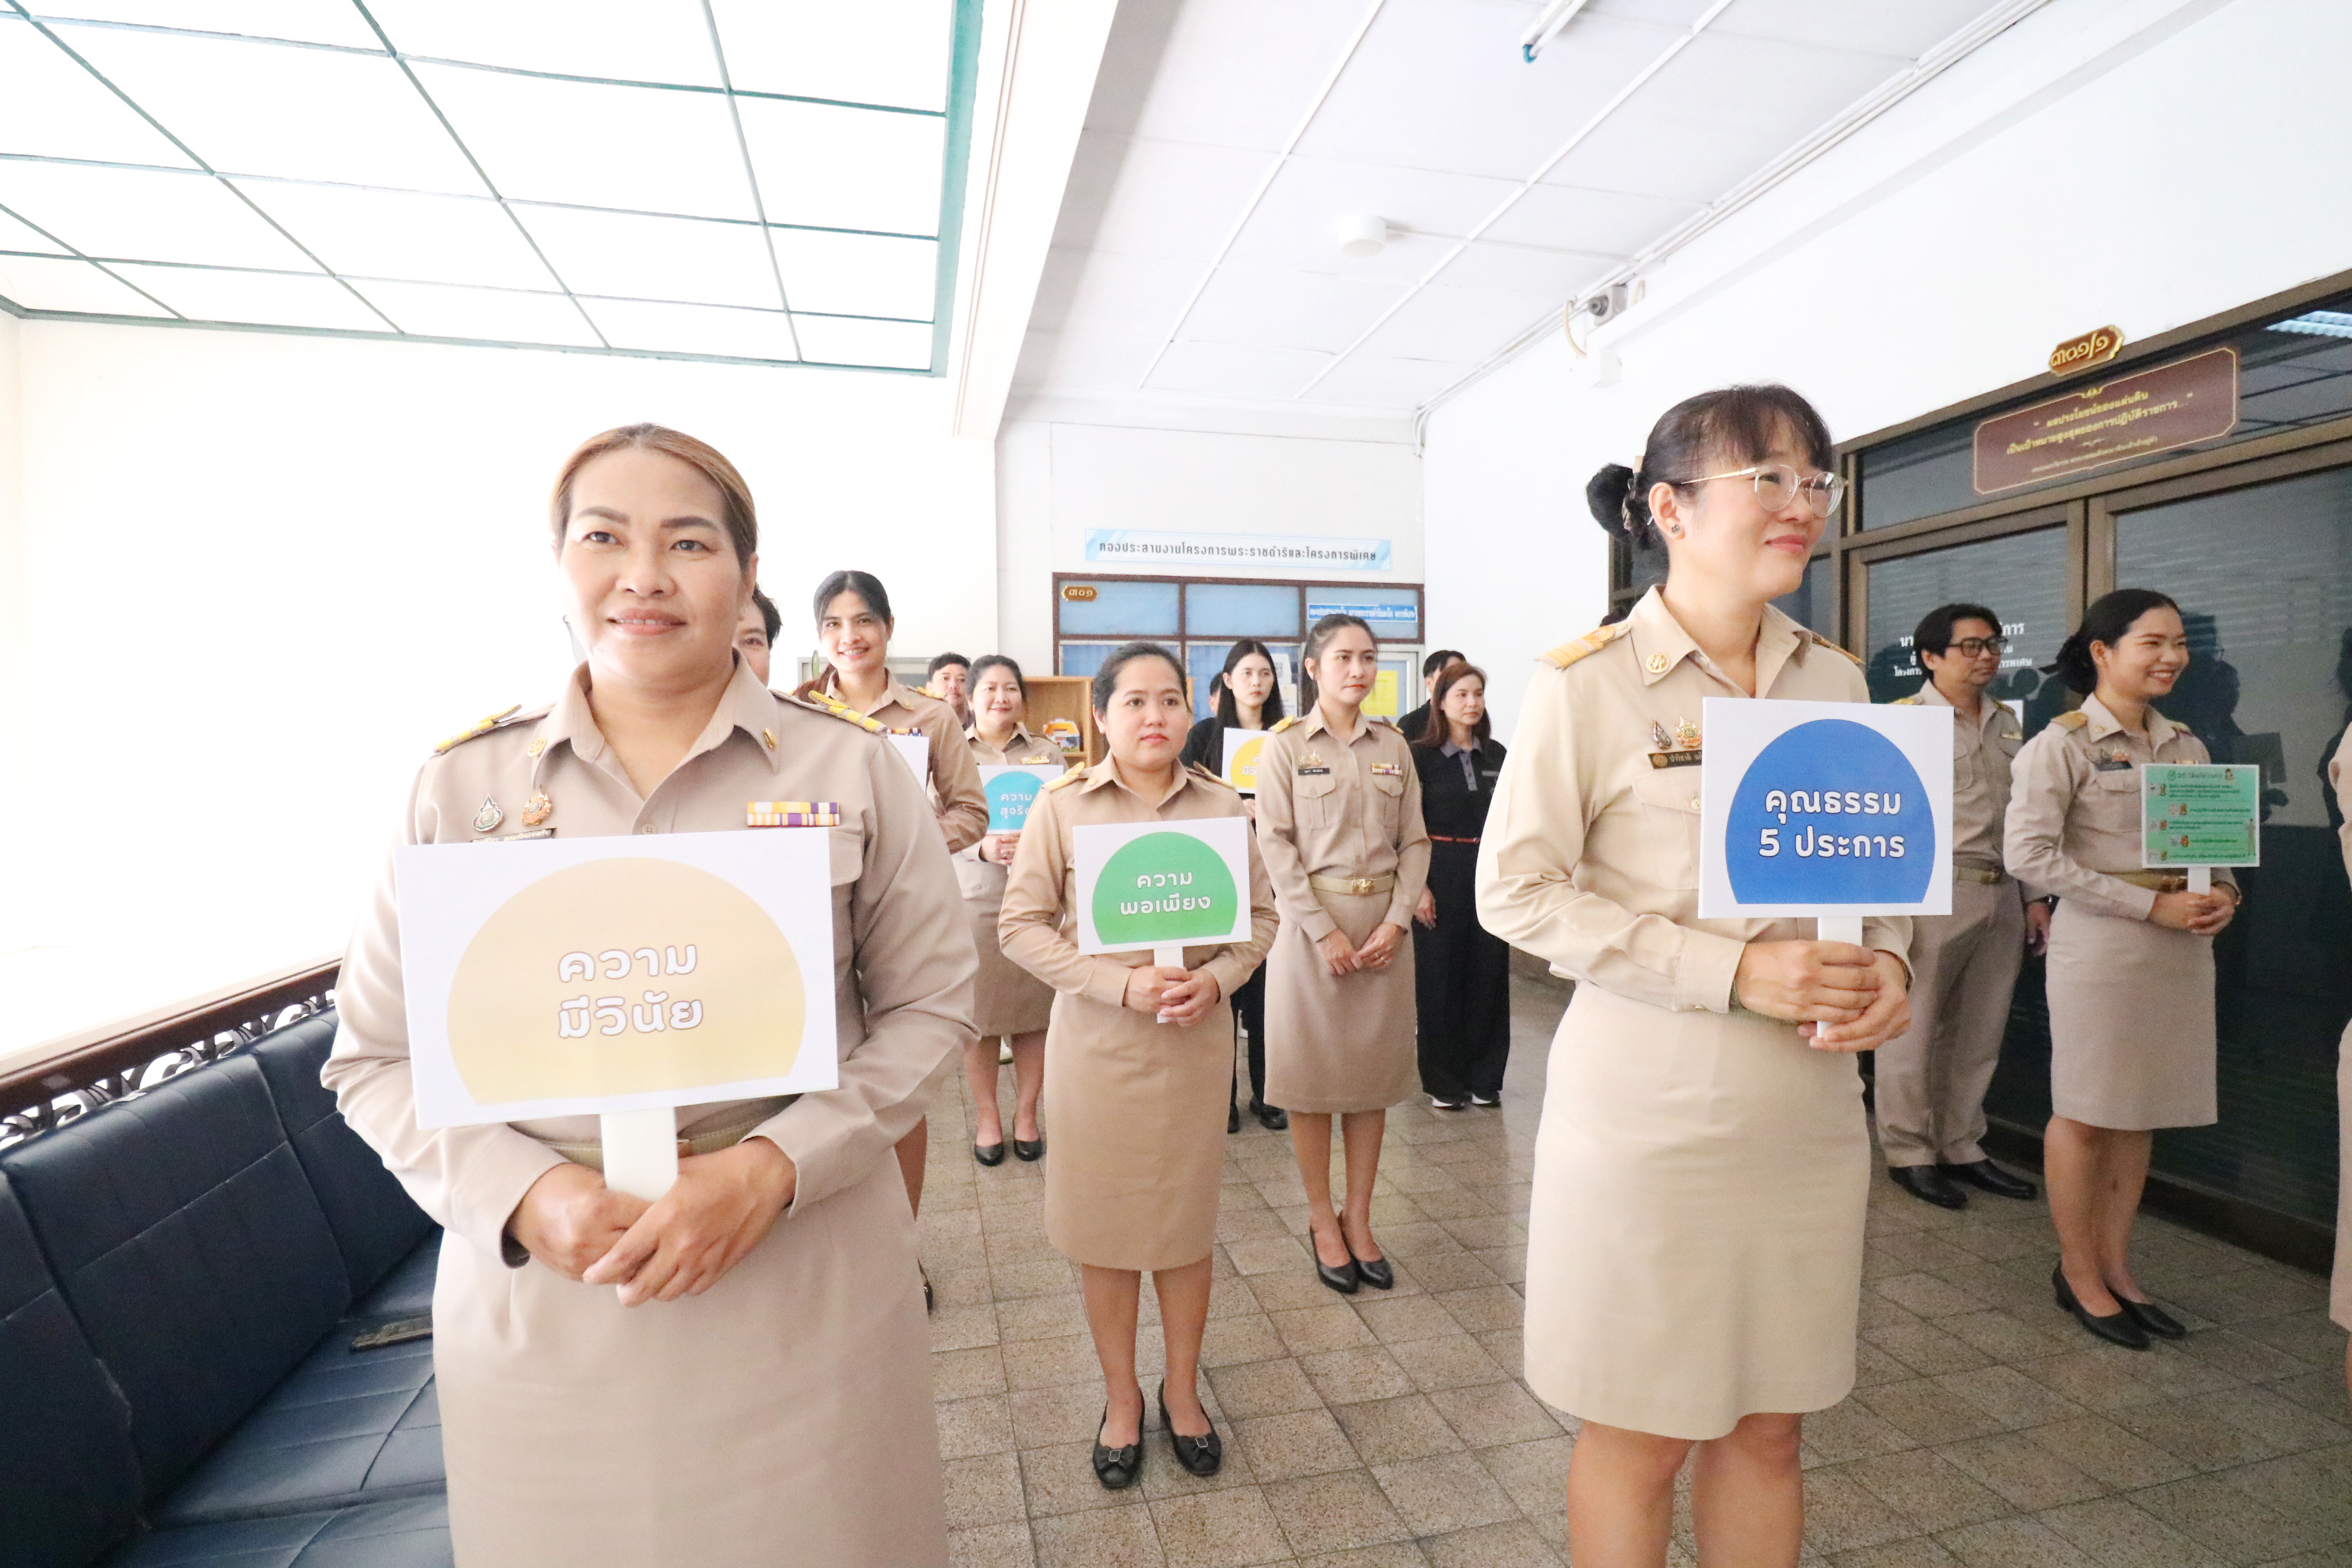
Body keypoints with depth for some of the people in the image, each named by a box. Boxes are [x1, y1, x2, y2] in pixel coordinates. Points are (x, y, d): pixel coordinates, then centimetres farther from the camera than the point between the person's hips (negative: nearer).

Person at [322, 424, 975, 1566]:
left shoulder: (852, 771, -5)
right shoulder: (460, 785, 0)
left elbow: (930, 1005, -3)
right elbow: (376, 1057, 5)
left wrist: (773, 1166, -16)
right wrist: (523, 1193, -12)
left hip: (806, 1288, -1)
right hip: (534, 1305, 1)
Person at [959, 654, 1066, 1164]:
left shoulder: (1048, 754, 11)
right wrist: (982, 848, -17)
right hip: (975, 898, -1)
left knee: (1034, 1011, 4)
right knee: (979, 1013, 2)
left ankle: (1026, 1115, 21)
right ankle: (986, 1118, 19)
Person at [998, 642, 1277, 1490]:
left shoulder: (1222, 806, 0)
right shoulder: (1063, 806, -6)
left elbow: (1260, 915, 5)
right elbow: (1022, 925, -7)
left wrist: (1215, 978, -13)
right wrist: (1119, 983, -17)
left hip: (1196, 1038, 2)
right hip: (1096, 1039, -1)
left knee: (1188, 1220, 14)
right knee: (1104, 1226, 11)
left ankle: (1182, 1390, 37)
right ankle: (1121, 1398, 35)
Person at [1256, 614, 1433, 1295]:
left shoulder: (1394, 746, 9)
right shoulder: (1284, 746, -2)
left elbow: (1415, 841, 7)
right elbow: (1277, 846, -8)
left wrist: (1396, 920, -6)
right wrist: (1326, 931, -14)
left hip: (1384, 925, 4)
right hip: (1311, 920, -3)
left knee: (1374, 1074, 9)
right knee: (1314, 1076, 4)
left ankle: (1359, 1219, 23)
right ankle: (1322, 1220, 20)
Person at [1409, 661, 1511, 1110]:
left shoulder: (1497, 754, 9)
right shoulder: (1421, 755, -3)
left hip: (1489, 872, 4)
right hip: (1441, 873, -4)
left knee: (1489, 972, 7)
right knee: (1440, 975, 3)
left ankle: (1484, 1076, 21)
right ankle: (1442, 1079, 16)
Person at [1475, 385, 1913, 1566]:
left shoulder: (1832, 679, 7)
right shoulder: (1588, 683, -12)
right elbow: (1514, 891, -15)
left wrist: (1886, 961, -6)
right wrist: (1734, 970, -20)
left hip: (1809, 1109, 6)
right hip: (1649, 1110, -5)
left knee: (1768, 1425, 20)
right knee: (1641, 1436, 12)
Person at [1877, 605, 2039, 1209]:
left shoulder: (2007, 723, 15)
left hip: (2000, 893, 7)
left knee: (1979, 1035, 13)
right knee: (1913, 1030, 1)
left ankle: (1961, 1148, 27)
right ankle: (1909, 1154, 15)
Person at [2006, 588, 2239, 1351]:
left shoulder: (2184, 743, 12)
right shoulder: (2062, 744, -9)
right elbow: (2028, 852, -17)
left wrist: (2223, 892, -3)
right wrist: (2151, 903, -18)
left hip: (2180, 950, 7)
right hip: (2099, 946, -6)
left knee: (2140, 1114, 14)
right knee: (2085, 1115, 3)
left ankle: (2116, 1267, 28)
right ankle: (2077, 1272, 19)